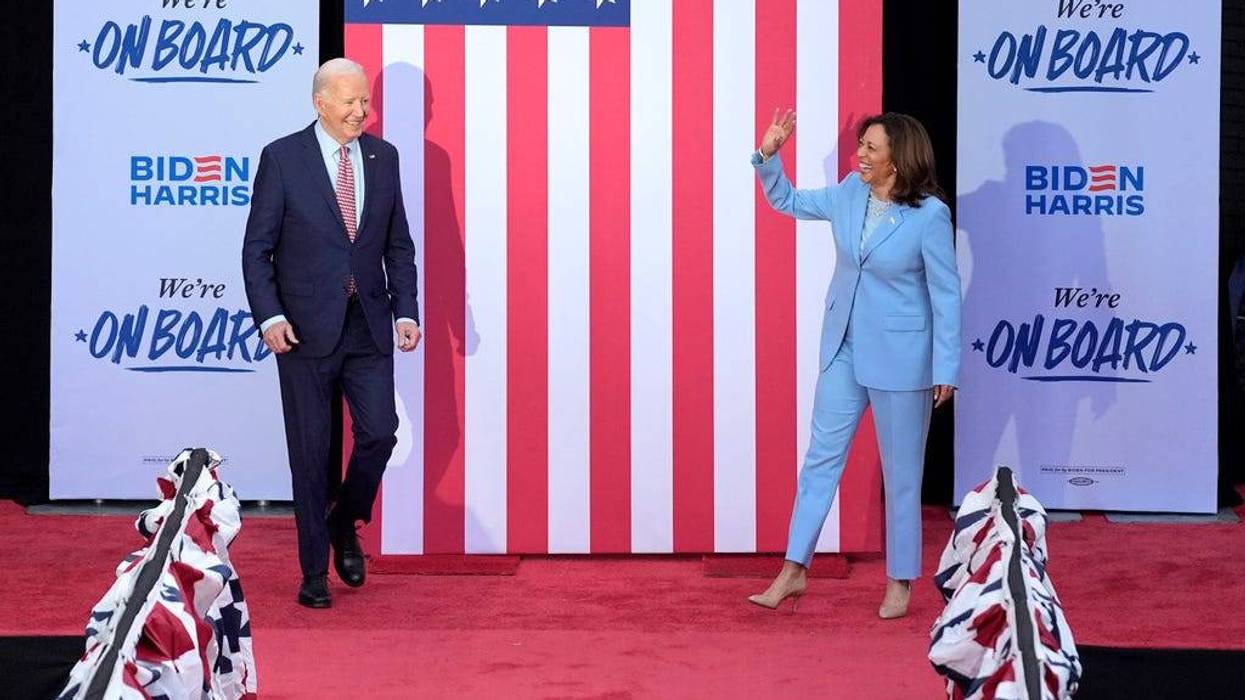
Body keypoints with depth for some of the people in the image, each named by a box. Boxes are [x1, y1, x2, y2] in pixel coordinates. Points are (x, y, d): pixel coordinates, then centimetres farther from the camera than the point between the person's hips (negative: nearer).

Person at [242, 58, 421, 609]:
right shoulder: (282, 158, -4)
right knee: (310, 451, 3)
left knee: (380, 433, -5)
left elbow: (398, 244, 12)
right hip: (306, 329, -3)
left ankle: (344, 524, 25)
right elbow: (257, 248, -4)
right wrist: (269, 316, -15)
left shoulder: (383, 157, 7)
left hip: (369, 326, 3)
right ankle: (314, 573, 14)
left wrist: (406, 310, 1)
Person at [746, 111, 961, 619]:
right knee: (821, 457, 8)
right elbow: (788, 201, 16)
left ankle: (899, 584, 19)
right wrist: (768, 156, 0)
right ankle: (795, 569, 16)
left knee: (900, 473, 6)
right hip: (843, 349, 6)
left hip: (899, 358, -5)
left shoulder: (929, 215, -17)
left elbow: (946, 295, -12)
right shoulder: (850, 194, -1)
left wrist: (945, 369, -12)